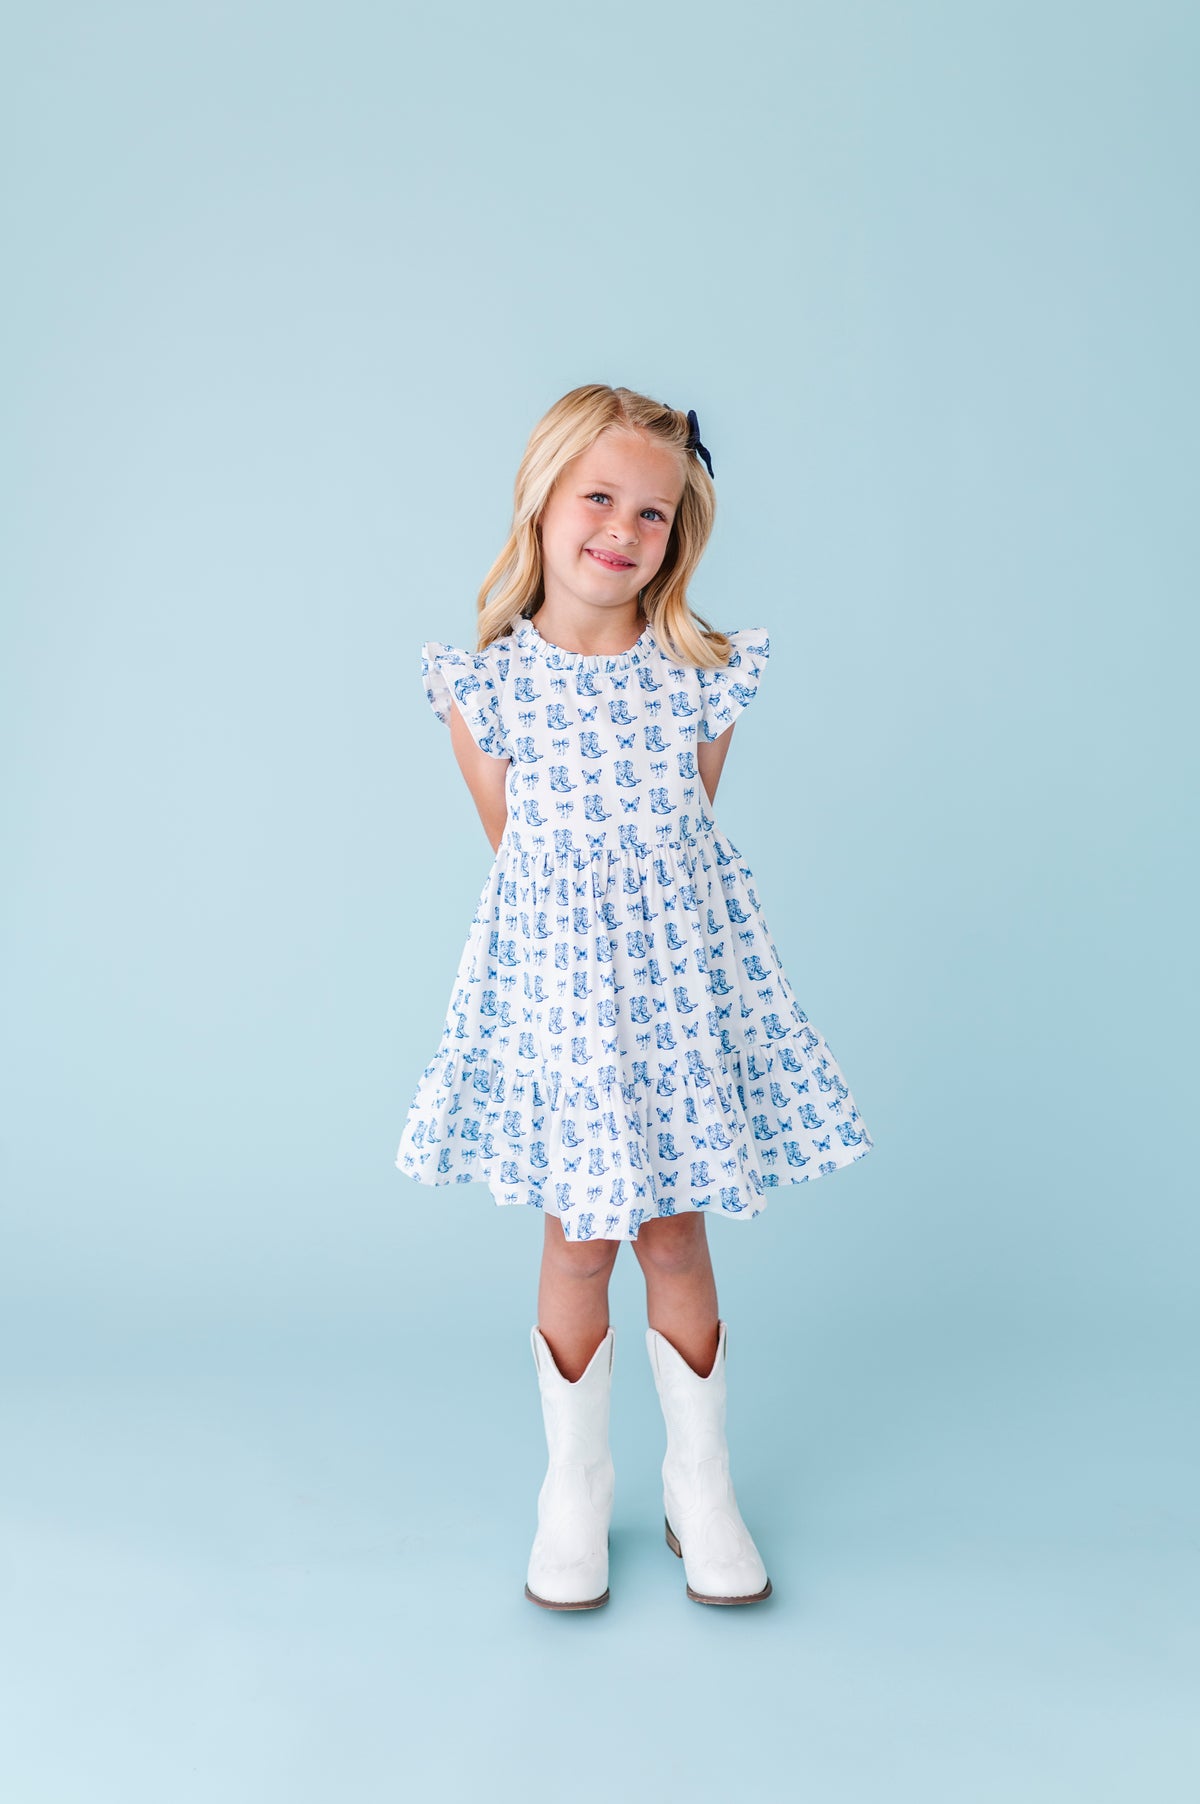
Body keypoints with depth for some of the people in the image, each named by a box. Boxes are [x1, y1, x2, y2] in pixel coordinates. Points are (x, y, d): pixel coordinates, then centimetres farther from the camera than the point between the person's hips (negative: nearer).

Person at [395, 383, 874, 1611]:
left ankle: (699, 1483, 32)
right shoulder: (483, 681, -6)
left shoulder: (706, 673, -4)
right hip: (555, 970, 0)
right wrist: (587, 926, -1)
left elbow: (684, 829, 4)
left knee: (676, 1232, 10)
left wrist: (640, 912, 0)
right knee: (578, 1238, 8)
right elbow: (511, 845, 1)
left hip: (678, 967, 1)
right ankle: (574, 1487, 32)